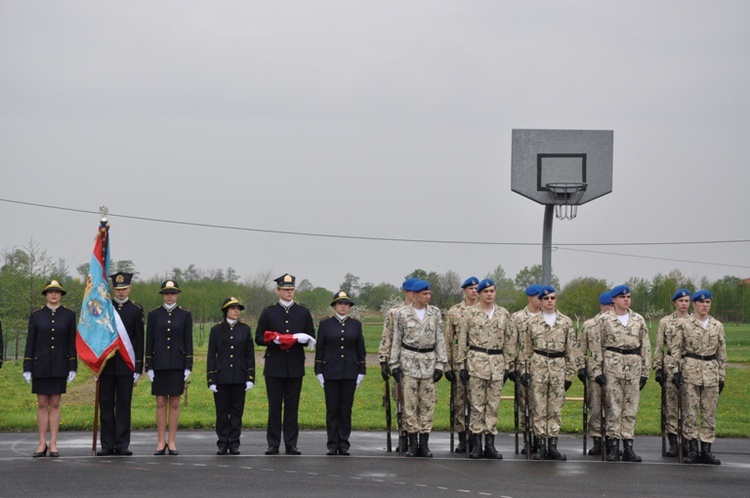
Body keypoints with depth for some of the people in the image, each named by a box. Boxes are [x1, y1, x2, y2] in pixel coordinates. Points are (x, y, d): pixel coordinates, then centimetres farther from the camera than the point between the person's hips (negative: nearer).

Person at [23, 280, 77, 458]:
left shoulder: (69, 315, 2)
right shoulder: (36, 315, 2)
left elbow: (72, 343, 1)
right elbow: (30, 342, 2)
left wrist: (73, 368, -4)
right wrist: (27, 368, -2)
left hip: (59, 367, 0)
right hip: (40, 366, 0)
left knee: (55, 404, 3)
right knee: (42, 404, 3)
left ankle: (53, 445, 6)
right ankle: (42, 444, 8)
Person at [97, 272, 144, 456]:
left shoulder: (136, 310, 4)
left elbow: (139, 341, 2)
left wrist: (138, 367, -4)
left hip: (126, 365, -1)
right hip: (106, 364, 2)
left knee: (124, 405, 1)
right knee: (106, 405, 2)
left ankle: (122, 445, 5)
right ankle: (107, 445, 7)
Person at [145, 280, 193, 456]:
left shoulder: (185, 315, 2)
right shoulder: (154, 314, 3)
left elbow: (188, 342, 1)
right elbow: (149, 342, 2)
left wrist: (188, 367, -4)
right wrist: (149, 367, -3)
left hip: (177, 365, 0)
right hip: (159, 364, 0)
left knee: (174, 403, 3)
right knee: (161, 403, 3)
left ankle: (172, 442, 8)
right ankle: (161, 442, 7)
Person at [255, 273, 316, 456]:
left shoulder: (303, 313, 9)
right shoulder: (268, 312, 6)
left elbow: (311, 339, 9)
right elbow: (259, 338, 4)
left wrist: (295, 339, -12)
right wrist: (275, 339, -15)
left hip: (295, 367, 1)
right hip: (274, 367, -1)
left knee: (292, 406, 2)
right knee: (274, 406, 0)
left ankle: (291, 444, 6)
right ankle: (273, 444, 4)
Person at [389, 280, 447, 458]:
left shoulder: (435, 313, 5)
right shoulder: (402, 314, 1)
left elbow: (440, 339, 6)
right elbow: (396, 340, 4)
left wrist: (440, 364, -1)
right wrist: (394, 364, -1)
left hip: (429, 361, 1)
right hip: (409, 361, -1)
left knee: (428, 403, 0)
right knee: (409, 403, -3)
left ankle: (424, 444, 6)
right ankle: (412, 444, 3)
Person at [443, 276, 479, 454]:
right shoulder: (454, 311, 5)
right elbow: (448, 340, 5)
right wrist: (447, 365, -1)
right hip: (459, 362, 0)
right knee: (459, 401, 0)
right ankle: (462, 440, 6)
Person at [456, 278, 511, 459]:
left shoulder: (504, 314, 9)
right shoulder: (470, 313, 1)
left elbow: (508, 341, 12)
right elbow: (462, 340, 1)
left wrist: (507, 365, 8)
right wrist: (462, 365, -3)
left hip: (497, 363, 3)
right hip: (476, 362, -3)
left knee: (493, 405, 4)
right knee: (476, 404, -2)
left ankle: (490, 444, 8)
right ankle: (476, 444, 2)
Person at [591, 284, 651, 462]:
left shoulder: (638, 320, 10)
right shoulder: (604, 320, 2)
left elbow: (645, 347, 13)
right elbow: (596, 347, 1)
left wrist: (645, 371, 8)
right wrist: (597, 371, -4)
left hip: (634, 368, 3)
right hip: (612, 367, -3)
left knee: (631, 409, 3)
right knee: (613, 408, -3)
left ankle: (628, 447, 6)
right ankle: (613, 447, 1)